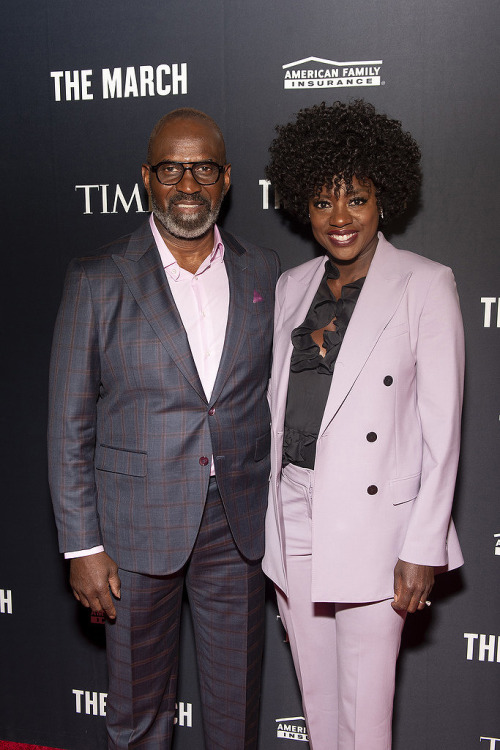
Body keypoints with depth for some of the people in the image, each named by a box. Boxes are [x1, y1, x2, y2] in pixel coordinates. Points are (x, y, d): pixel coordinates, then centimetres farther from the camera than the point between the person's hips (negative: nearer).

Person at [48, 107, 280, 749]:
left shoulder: (263, 273, 2)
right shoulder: (98, 281, -7)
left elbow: (274, 394, 9)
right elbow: (69, 426, -5)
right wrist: (82, 546, -7)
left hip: (239, 527, 3)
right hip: (136, 528, -2)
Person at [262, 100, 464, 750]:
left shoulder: (426, 285, -7)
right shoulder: (292, 287, 9)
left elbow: (442, 426, -9)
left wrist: (423, 549, -11)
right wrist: (268, 519, 12)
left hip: (373, 520, -5)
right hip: (293, 513, 5)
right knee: (315, 695, 18)